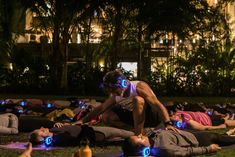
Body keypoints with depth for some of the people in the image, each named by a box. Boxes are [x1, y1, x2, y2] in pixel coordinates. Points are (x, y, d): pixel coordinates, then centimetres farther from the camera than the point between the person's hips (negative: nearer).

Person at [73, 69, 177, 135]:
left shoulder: (139, 87, -23)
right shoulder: (115, 96, -3)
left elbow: (157, 104, -32)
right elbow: (101, 108, 5)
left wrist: (168, 123, -43)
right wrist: (82, 120, -2)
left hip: (152, 115, -7)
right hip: (135, 117, 7)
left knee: (137, 99, -37)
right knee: (106, 117, -7)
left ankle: (139, 134, -29)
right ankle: (140, 130, -8)